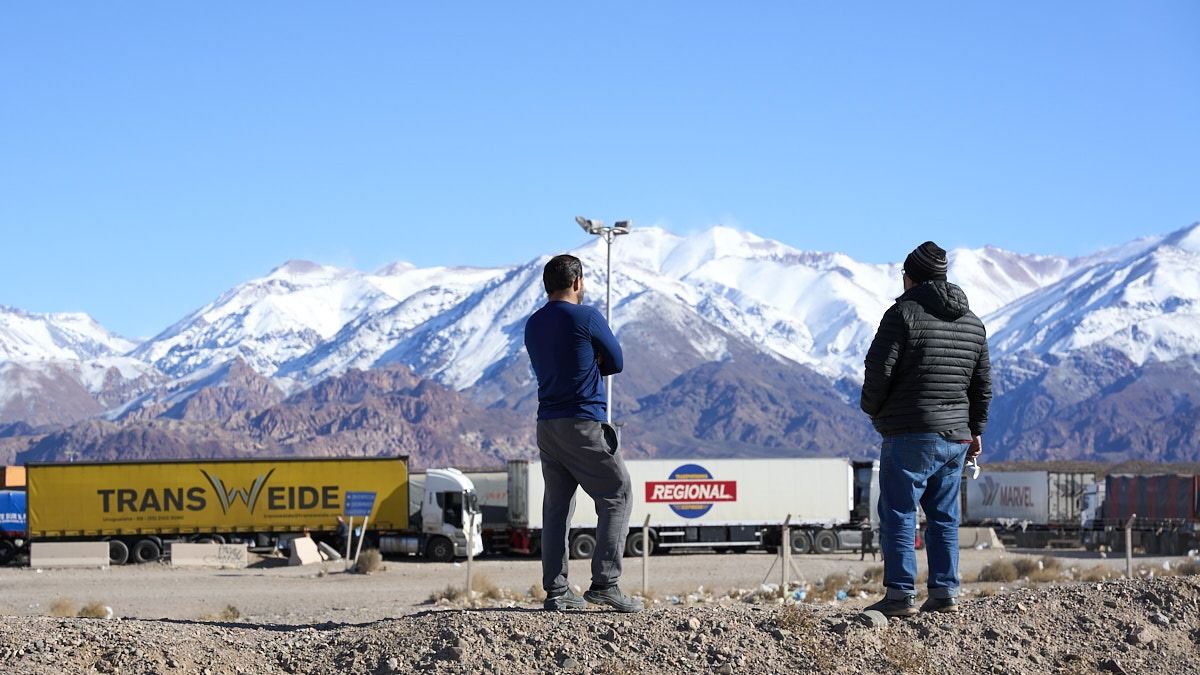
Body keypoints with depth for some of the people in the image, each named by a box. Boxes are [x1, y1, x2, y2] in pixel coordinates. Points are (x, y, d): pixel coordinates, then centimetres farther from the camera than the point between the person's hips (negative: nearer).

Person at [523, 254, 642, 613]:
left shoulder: (533, 325, 13)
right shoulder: (586, 317, -7)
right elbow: (616, 362, 2)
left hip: (547, 426, 7)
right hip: (584, 424, -7)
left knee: (556, 506, 9)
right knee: (617, 496, 0)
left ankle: (555, 590, 5)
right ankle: (604, 583, -10)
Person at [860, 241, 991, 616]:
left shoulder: (905, 313, -9)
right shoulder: (972, 322, 14)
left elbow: (879, 369, -12)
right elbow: (982, 383, 17)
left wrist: (872, 407, 5)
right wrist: (976, 429, 24)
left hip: (910, 434, -7)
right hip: (955, 437, 7)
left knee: (898, 514, -3)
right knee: (944, 517, 12)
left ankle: (901, 594, -6)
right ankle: (945, 592, 9)